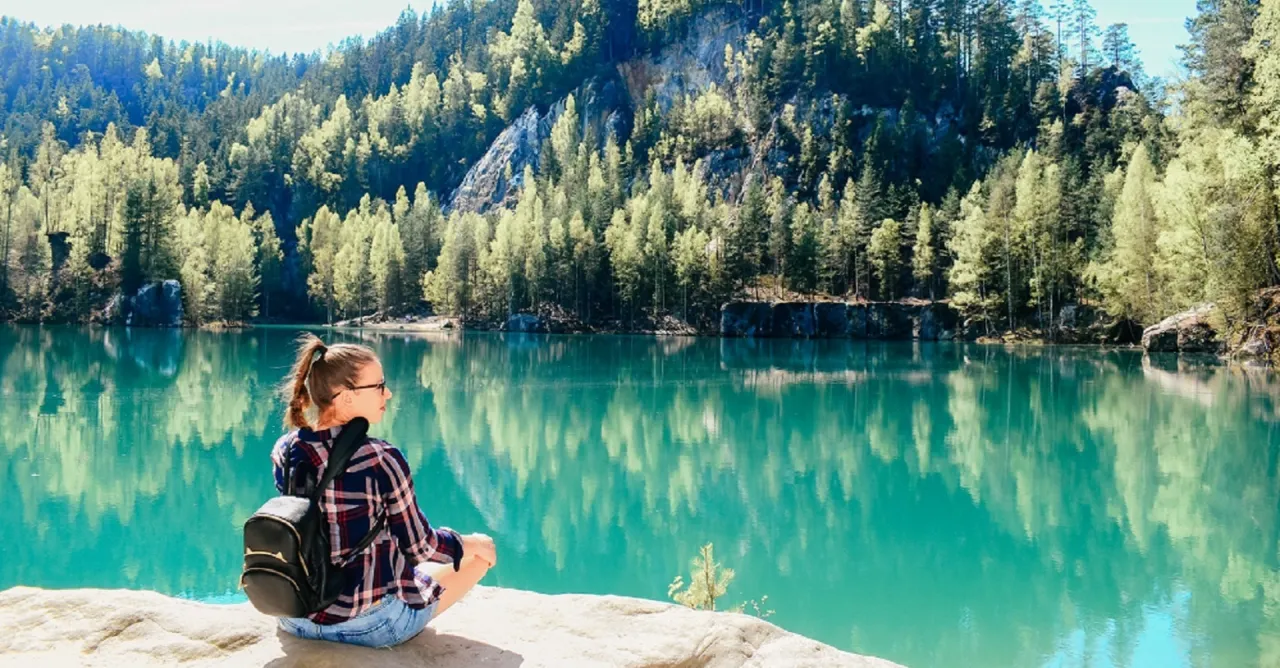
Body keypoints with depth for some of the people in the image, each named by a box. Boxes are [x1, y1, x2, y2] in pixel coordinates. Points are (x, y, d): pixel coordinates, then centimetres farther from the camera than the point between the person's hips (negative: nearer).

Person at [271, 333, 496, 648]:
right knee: (482, 550, 16)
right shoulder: (380, 459, -23)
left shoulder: (285, 451, -5)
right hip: (370, 624, -7)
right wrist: (473, 544, 8)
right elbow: (420, 547, -11)